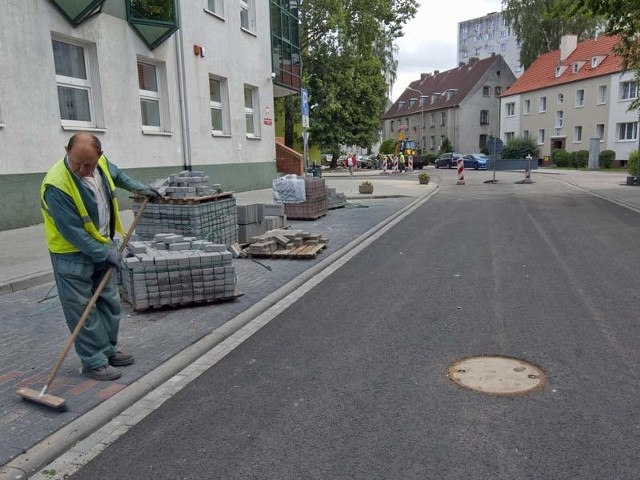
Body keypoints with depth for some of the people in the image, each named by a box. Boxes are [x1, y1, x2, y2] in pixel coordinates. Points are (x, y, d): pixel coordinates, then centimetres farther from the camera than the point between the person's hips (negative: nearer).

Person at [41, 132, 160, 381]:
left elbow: (116, 174, 19)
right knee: (83, 311, -2)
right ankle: (94, 362, 9)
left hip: (103, 247, 8)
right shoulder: (57, 185, -30)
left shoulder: (101, 162, -8)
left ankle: (108, 350, 28)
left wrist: (139, 188, 24)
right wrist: (105, 253, -21)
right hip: (73, 254, -7)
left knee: (110, 303, 14)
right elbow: (72, 231, -26)